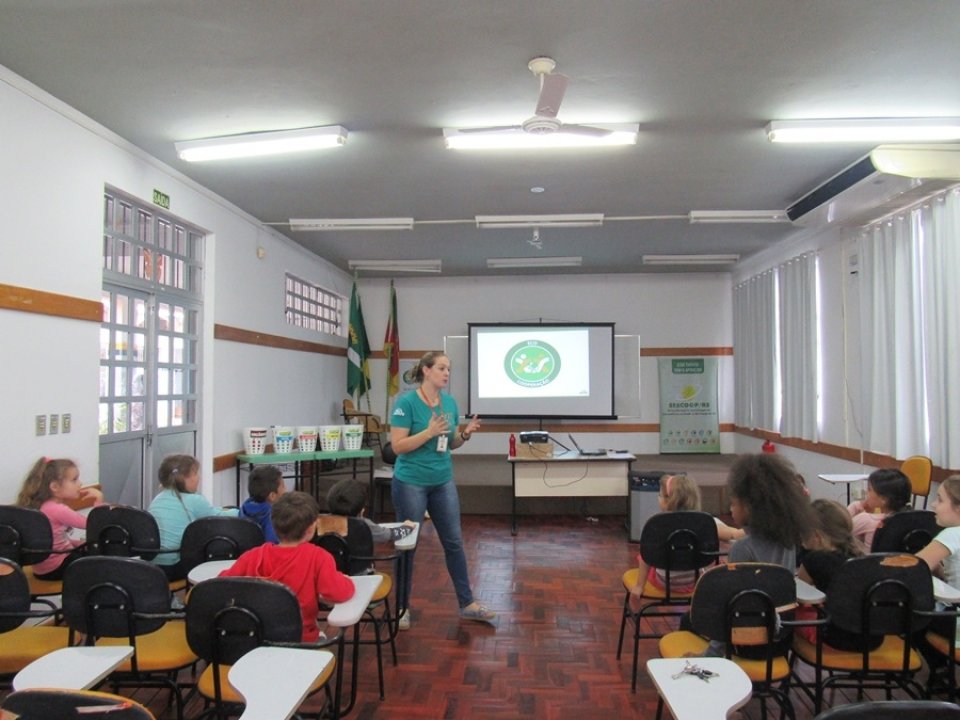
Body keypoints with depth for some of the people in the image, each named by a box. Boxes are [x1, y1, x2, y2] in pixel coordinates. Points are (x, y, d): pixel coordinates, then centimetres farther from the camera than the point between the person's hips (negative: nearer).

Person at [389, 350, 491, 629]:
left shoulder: (450, 402, 4)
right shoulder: (406, 402, -15)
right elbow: (397, 446, -17)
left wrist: (466, 434, -8)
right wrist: (429, 432, -26)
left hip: (443, 483, 6)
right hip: (410, 483, -6)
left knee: (454, 542, 10)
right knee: (407, 545, 6)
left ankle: (467, 604, 22)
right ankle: (402, 607, 23)